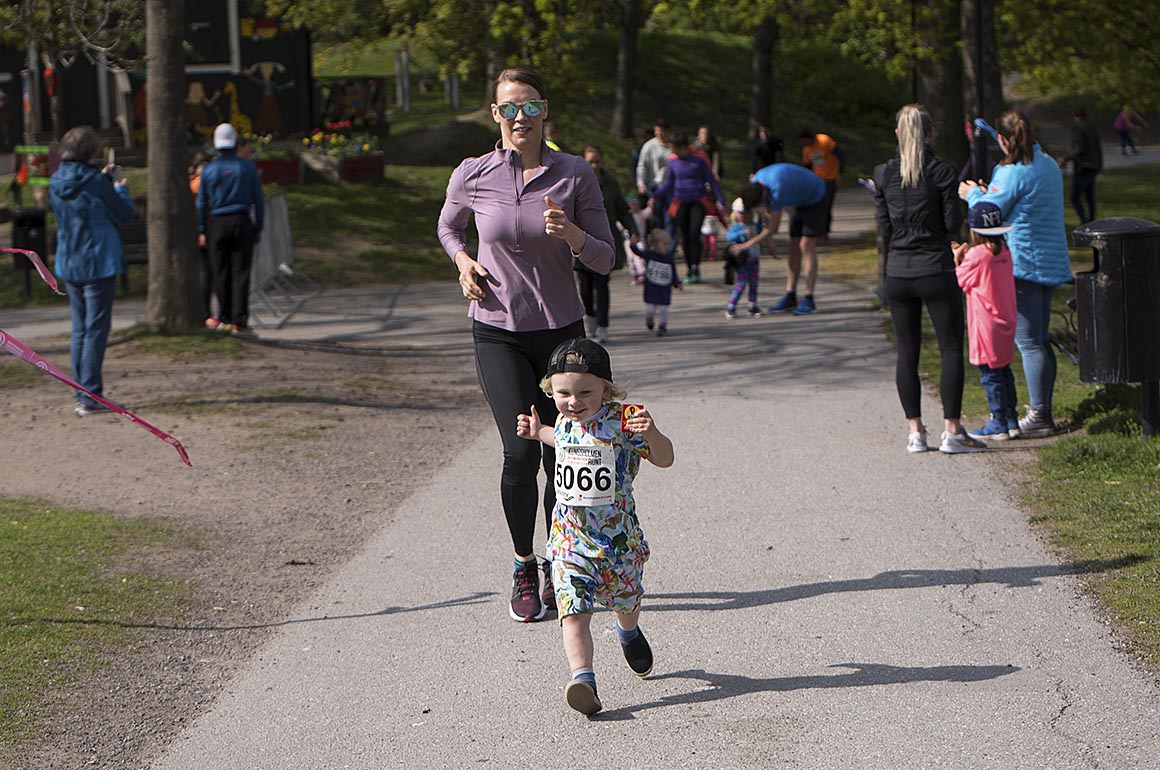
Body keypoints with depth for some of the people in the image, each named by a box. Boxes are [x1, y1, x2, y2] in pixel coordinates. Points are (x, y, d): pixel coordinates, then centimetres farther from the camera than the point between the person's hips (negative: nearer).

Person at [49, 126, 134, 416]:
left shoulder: (56, 183, 5)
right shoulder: (94, 182, -15)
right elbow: (124, 214, -6)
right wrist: (120, 188, 10)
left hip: (68, 265, 7)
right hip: (99, 264, -7)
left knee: (79, 330, 13)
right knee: (96, 329, -3)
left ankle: (82, 395, 14)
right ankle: (90, 396, -6)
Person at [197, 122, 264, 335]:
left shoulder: (209, 169, 2)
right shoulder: (247, 167, 1)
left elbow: (201, 203, 6)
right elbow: (258, 200, 3)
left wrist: (201, 230, 13)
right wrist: (258, 228, 10)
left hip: (217, 224, 1)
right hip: (242, 222, -1)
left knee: (221, 273, 9)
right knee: (240, 272, -3)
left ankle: (225, 318, 14)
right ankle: (239, 321, -10)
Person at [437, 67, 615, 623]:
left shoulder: (575, 175, -4)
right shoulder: (472, 176, -3)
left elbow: (605, 260, 0)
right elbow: (448, 226, 19)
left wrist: (573, 235, -20)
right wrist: (463, 261, -1)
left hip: (562, 331, 1)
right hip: (498, 332, -1)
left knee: (563, 459, 3)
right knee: (520, 451, -16)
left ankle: (557, 572, 22)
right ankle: (523, 567, 4)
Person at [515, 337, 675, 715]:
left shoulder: (623, 419, -16)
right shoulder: (564, 422, 3)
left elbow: (664, 459, -18)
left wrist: (650, 433, -36)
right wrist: (539, 433, 18)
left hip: (619, 538, -2)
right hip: (569, 539, 2)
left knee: (625, 599, 24)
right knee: (573, 611, -16)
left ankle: (629, 633, 58)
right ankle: (582, 677, -27)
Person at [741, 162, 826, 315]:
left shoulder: (777, 190, -38)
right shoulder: (756, 181, -12)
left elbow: (773, 228, -31)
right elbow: (766, 212, 2)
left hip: (815, 198, -9)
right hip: (801, 203, 9)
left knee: (807, 247, -15)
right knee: (794, 247, 3)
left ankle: (808, 300, -15)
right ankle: (790, 298, 4)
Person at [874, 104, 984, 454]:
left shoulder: (884, 174, 1)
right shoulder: (942, 172, -9)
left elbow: (884, 228, 4)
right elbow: (953, 223, -7)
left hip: (898, 272, 3)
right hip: (936, 269, -3)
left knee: (907, 352, 10)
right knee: (951, 349, 3)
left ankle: (915, 431, 10)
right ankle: (951, 431, -1)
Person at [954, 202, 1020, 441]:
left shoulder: (977, 255, -18)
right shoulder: (1004, 251, 5)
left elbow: (961, 281, -6)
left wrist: (957, 260, 5)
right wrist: (966, 256, 14)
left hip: (986, 325, -8)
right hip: (1005, 322, 8)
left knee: (990, 374, -2)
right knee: (1003, 371, 15)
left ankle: (999, 424, 1)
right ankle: (1011, 420, 19)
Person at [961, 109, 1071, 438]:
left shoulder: (1013, 173, -16)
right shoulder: (1050, 166, 12)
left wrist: (972, 194, 8)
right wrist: (988, 192, 31)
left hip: (1022, 263, -9)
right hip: (1051, 261, 9)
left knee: (1028, 341, -6)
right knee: (1041, 339, 14)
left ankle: (1039, 415, -6)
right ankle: (1043, 411, 18)